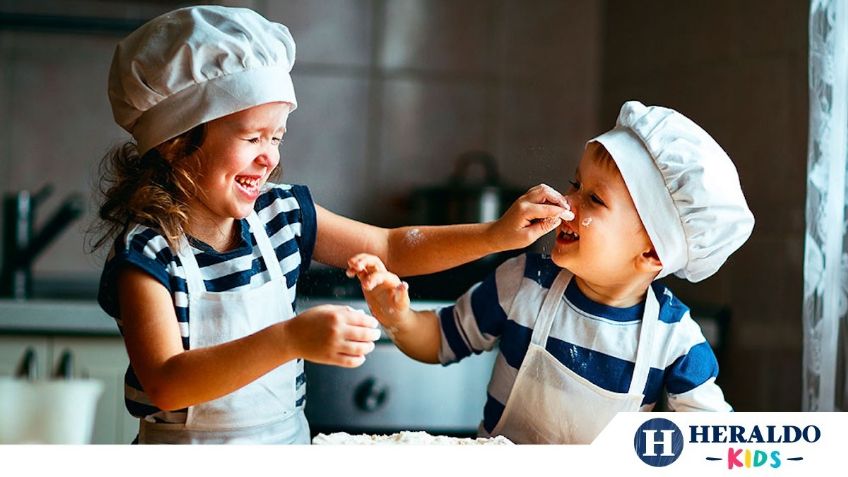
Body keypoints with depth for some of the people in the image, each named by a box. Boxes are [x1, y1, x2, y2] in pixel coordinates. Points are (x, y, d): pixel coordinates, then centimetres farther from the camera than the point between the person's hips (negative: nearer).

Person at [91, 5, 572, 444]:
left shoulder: (283, 213, 3)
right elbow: (165, 384, -26)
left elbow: (394, 247, 13)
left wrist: (498, 235, 0)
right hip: (192, 452, -5)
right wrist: (291, 339, -36)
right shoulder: (147, 252, -15)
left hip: (290, 440, 5)